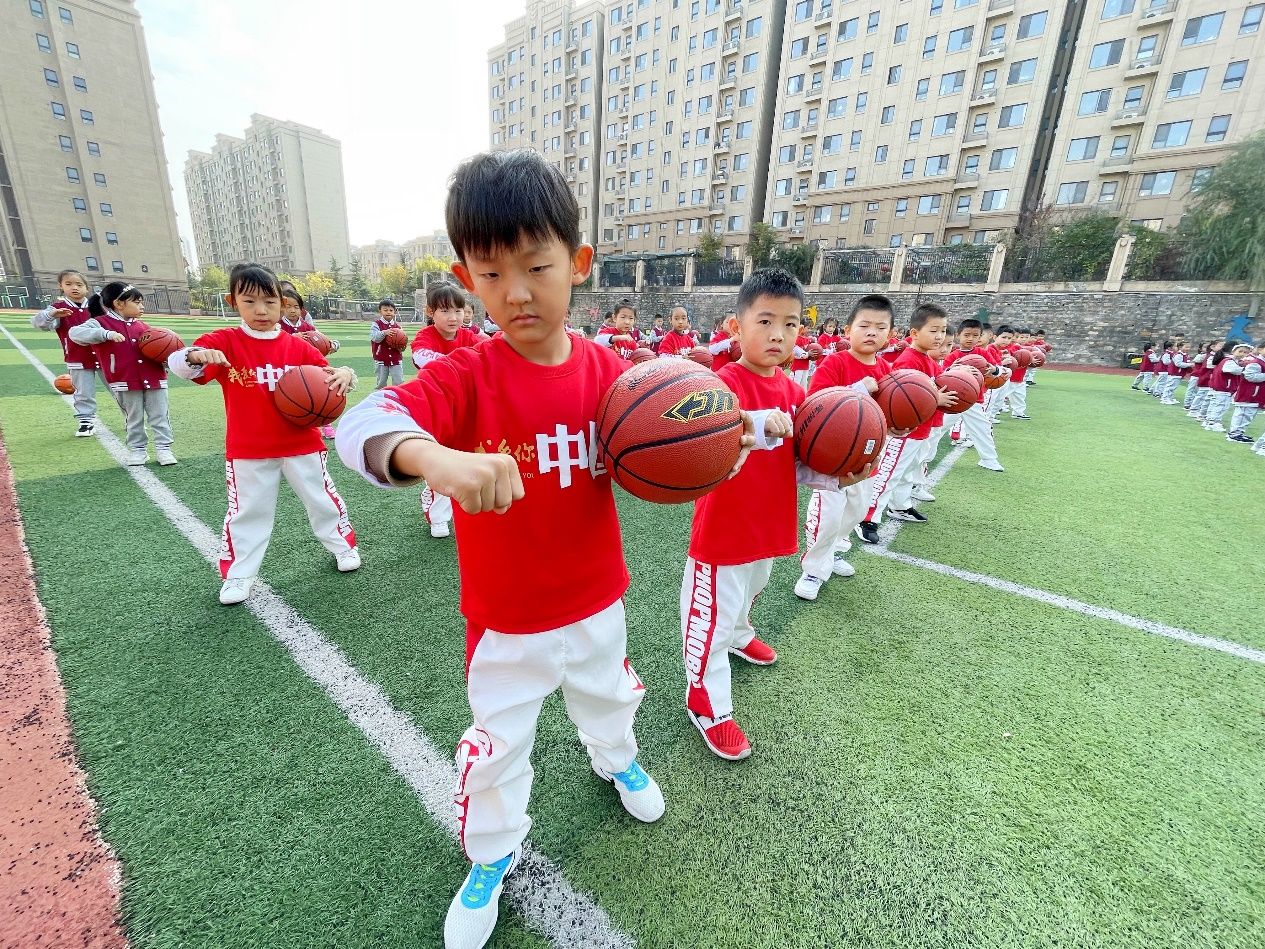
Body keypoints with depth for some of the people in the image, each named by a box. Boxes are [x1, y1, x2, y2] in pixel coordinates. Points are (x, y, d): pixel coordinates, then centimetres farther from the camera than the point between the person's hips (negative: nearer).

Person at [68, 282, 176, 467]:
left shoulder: (141, 326, 14)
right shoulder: (101, 322, 0)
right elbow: (75, 333, -14)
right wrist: (106, 334, -27)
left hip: (155, 379, 3)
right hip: (125, 383, -3)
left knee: (160, 416, 4)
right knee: (133, 419, 8)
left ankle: (163, 448, 10)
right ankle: (137, 449, 18)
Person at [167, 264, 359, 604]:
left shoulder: (298, 346, 1)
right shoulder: (224, 342, -4)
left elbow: (332, 379, 3)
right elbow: (178, 364, -13)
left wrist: (344, 374, -21)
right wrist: (195, 355, -36)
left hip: (302, 445, 1)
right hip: (247, 451, -1)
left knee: (322, 499, 14)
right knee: (247, 513, 10)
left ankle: (343, 546, 35)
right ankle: (237, 576, 26)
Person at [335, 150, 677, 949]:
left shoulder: (608, 371, -10)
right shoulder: (463, 377, -19)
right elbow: (364, 423, -35)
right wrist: (433, 456, -57)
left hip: (597, 603, 3)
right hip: (507, 620, -2)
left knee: (611, 698, 31)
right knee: (497, 747, 18)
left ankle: (617, 761, 67)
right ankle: (494, 855, 51)